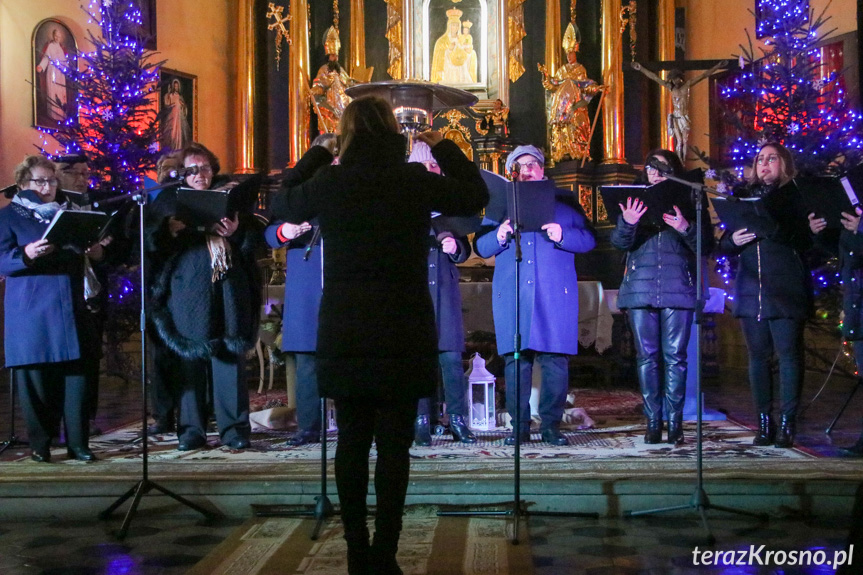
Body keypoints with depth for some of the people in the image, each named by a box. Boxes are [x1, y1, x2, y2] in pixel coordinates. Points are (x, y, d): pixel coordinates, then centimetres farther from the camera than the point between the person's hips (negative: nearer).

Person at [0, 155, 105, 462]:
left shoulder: (70, 212, 16)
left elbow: (88, 253, 20)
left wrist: (96, 252, -4)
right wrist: (26, 254, -26)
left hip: (71, 307, 3)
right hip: (30, 311, -3)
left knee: (76, 375, -1)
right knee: (35, 376, -1)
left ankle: (78, 442, 6)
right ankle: (40, 444, 11)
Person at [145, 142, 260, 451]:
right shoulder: (169, 199, 12)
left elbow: (254, 239, 8)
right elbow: (151, 241, 2)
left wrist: (237, 232, -11)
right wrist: (169, 229, -16)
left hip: (229, 288, 0)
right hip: (187, 290, 0)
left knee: (230, 355, -1)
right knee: (191, 356, 0)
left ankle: (234, 427, 5)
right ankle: (191, 429, 7)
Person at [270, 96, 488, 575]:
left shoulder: (327, 183, -1)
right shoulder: (415, 181, -4)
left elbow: (282, 206, 20)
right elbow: (476, 196, 12)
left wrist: (316, 155, 26)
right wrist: (443, 148, 20)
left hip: (344, 331, 2)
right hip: (402, 330, -2)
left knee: (351, 441, 10)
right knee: (394, 444, 1)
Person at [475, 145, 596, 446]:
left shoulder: (564, 200, 14)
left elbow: (588, 239, 5)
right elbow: (481, 247, 11)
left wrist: (562, 236, -13)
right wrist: (499, 236, -10)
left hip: (555, 293, -1)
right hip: (512, 294, 1)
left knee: (555, 359, -4)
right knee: (515, 359, -2)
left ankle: (551, 425, 4)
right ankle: (519, 426, 4)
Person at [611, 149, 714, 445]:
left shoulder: (690, 202, 8)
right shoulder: (634, 202, 13)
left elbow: (706, 246, 0)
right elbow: (619, 242, 2)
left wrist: (685, 228, -19)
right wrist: (627, 222, -20)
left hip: (677, 288, -1)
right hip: (640, 287, 2)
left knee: (674, 356, -3)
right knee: (647, 357, 1)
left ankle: (675, 422, 2)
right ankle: (652, 422, 6)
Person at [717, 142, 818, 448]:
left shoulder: (797, 196, 5)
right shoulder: (743, 196, 16)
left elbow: (803, 241, -4)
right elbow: (724, 244, 13)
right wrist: (733, 241, -7)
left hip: (785, 288, -4)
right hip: (751, 289, 4)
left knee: (788, 353, -5)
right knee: (758, 355, 5)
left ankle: (787, 424, -1)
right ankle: (764, 423, 11)